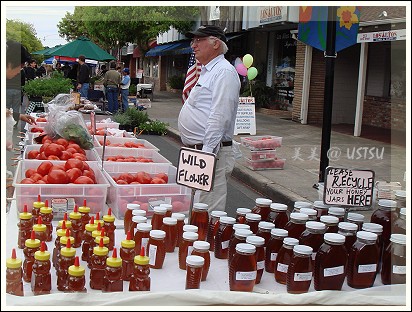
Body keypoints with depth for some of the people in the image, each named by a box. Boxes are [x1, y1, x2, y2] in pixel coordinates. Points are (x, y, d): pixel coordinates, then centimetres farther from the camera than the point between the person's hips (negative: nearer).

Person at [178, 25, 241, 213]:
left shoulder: (224, 72, -13)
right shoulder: (207, 71, 21)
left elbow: (219, 117, -22)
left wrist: (207, 152, -25)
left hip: (211, 151, -11)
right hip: (198, 151, 11)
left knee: (208, 211, -8)